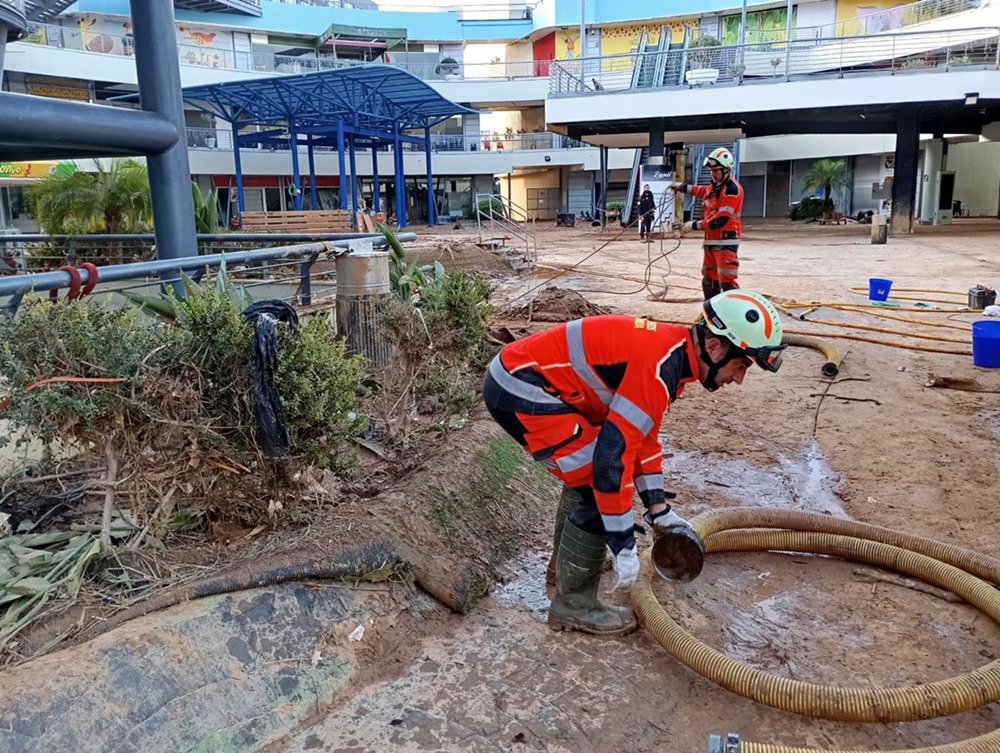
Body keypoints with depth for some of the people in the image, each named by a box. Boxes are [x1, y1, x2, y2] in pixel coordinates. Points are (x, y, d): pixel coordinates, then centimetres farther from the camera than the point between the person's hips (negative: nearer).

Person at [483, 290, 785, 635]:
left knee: (589, 471, 23)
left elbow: (639, 430, 19)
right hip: (518, 387, -10)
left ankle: (565, 563, 39)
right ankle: (573, 604, 7)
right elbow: (614, 454, -25)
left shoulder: (672, 350, 9)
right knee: (601, 480, -8)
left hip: (519, 374, 10)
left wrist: (659, 510, 19)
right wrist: (624, 547, -16)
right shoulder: (660, 367, -22)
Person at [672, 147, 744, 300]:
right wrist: (682, 187, 39)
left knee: (727, 282, -16)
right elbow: (703, 191, 38)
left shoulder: (732, 190, -18)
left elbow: (720, 220, -23)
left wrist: (694, 225, -16)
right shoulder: (715, 185, 11)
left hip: (726, 241, -10)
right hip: (711, 240, 10)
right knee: (709, 280, 17)